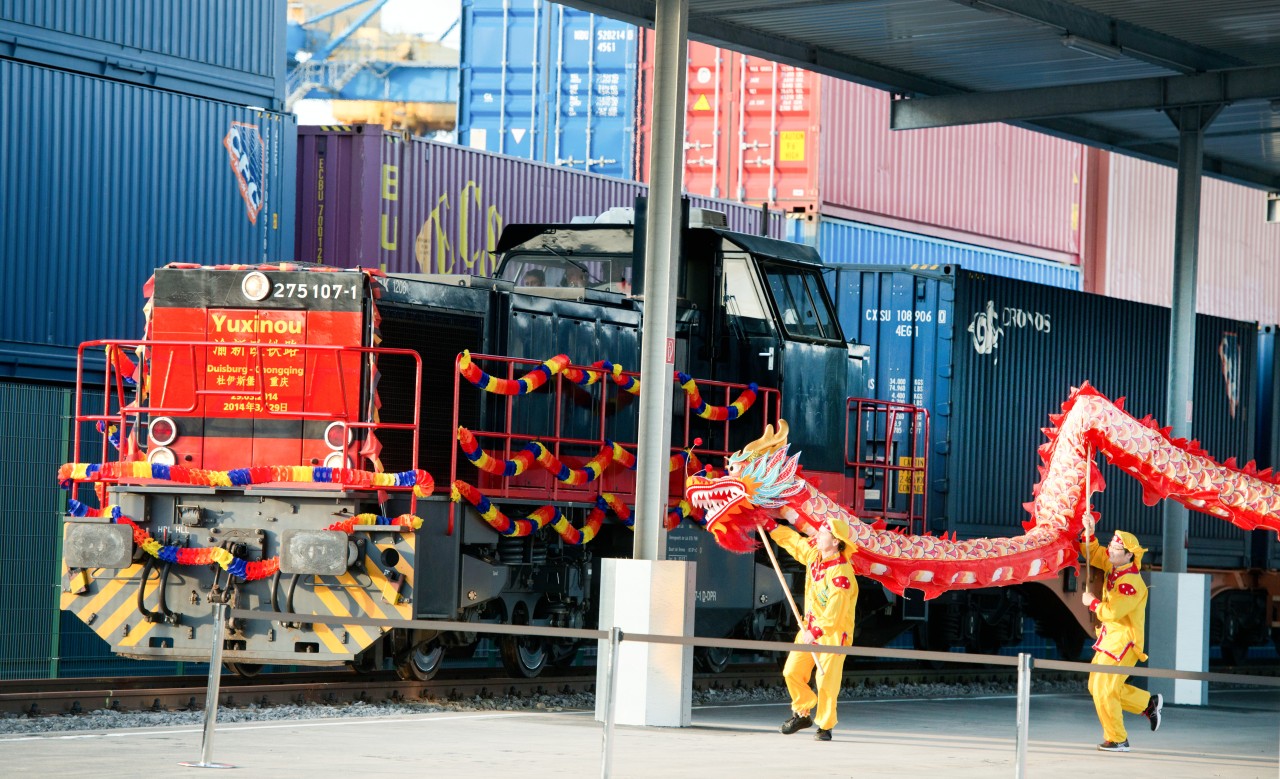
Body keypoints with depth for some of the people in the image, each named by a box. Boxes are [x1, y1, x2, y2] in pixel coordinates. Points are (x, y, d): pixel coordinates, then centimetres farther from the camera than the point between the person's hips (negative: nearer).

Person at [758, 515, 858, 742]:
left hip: (833, 631, -8)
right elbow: (790, 539, 15)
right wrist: (768, 524, 11)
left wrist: (816, 632, -35)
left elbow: (834, 612, -30)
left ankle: (825, 726, 9)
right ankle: (802, 714, 24)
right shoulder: (813, 551, -2)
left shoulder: (842, 575, -26)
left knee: (826, 681, -8)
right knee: (792, 672, 4)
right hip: (811, 625, 8)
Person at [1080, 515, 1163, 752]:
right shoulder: (1113, 566, 4)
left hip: (1123, 641, -10)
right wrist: (1089, 532, 5)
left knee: (1104, 690, -7)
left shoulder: (1131, 583, -23)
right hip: (1110, 638, 10)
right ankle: (1149, 703, 24)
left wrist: (1092, 602, -14)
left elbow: (1112, 612, -30)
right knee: (1096, 687, 15)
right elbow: (1094, 555, 20)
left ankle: (1117, 739, 4)